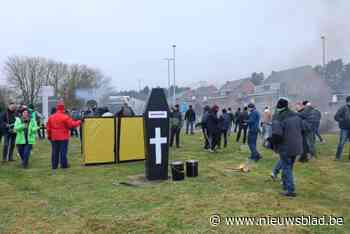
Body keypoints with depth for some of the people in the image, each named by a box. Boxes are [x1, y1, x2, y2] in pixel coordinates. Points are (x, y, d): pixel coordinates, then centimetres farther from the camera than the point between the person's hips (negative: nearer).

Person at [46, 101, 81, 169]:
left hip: (54, 138, 5)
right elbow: (72, 125, -13)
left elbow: (48, 128, 11)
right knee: (63, 151, 1)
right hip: (63, 137, -5)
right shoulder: (65, 117, -13)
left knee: (55, 152, 10)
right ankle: (64, 165, 5)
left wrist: (49, 136, 21)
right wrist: (79, 122, 2)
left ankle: (54, 165, 14)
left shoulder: (51, 117, 6)